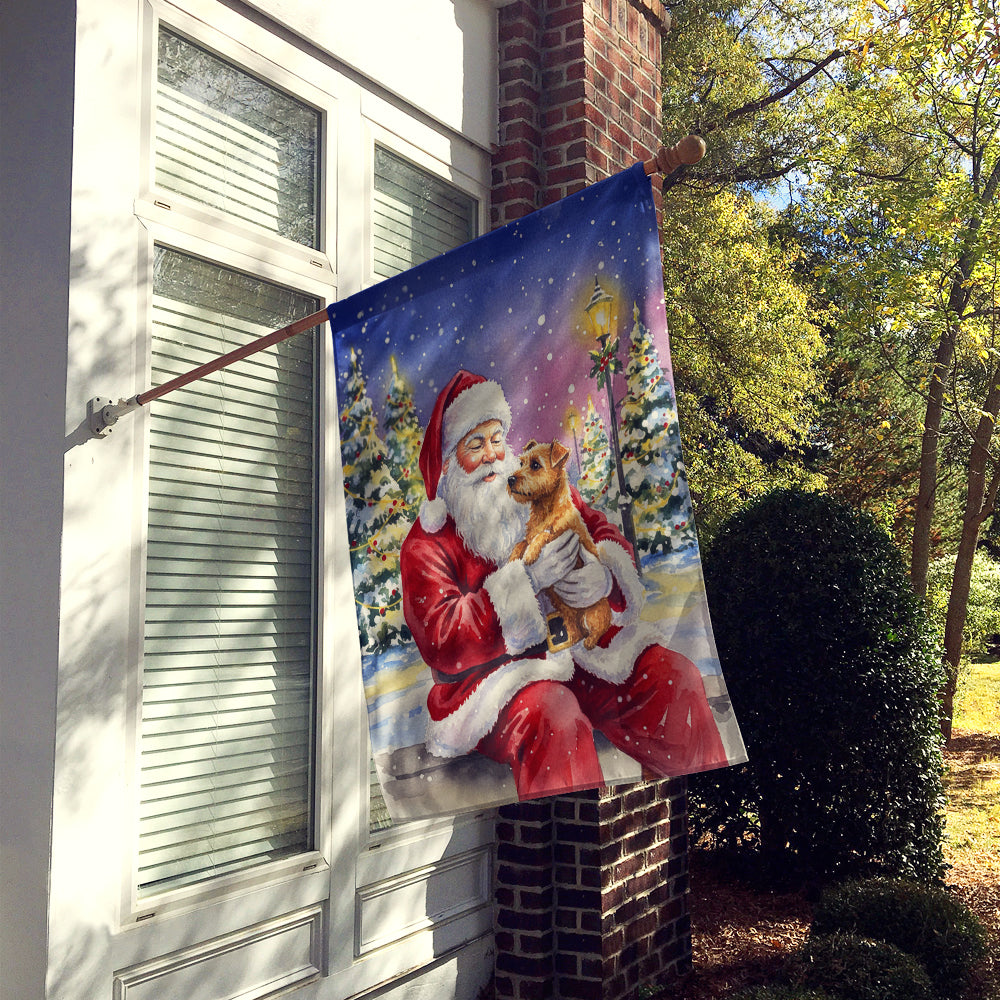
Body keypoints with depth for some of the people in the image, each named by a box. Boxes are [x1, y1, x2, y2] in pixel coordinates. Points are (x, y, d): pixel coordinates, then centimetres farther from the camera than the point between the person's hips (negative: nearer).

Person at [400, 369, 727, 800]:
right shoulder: (426, 544, -4)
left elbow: (607, 535, 10)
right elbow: (440, 641, -16)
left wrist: (604, 577, -17)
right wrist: (526, 579, -25)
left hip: (576, 640, 5)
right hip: (493, 669, -5)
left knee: (675, 679, -12)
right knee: (554, 718, -36)